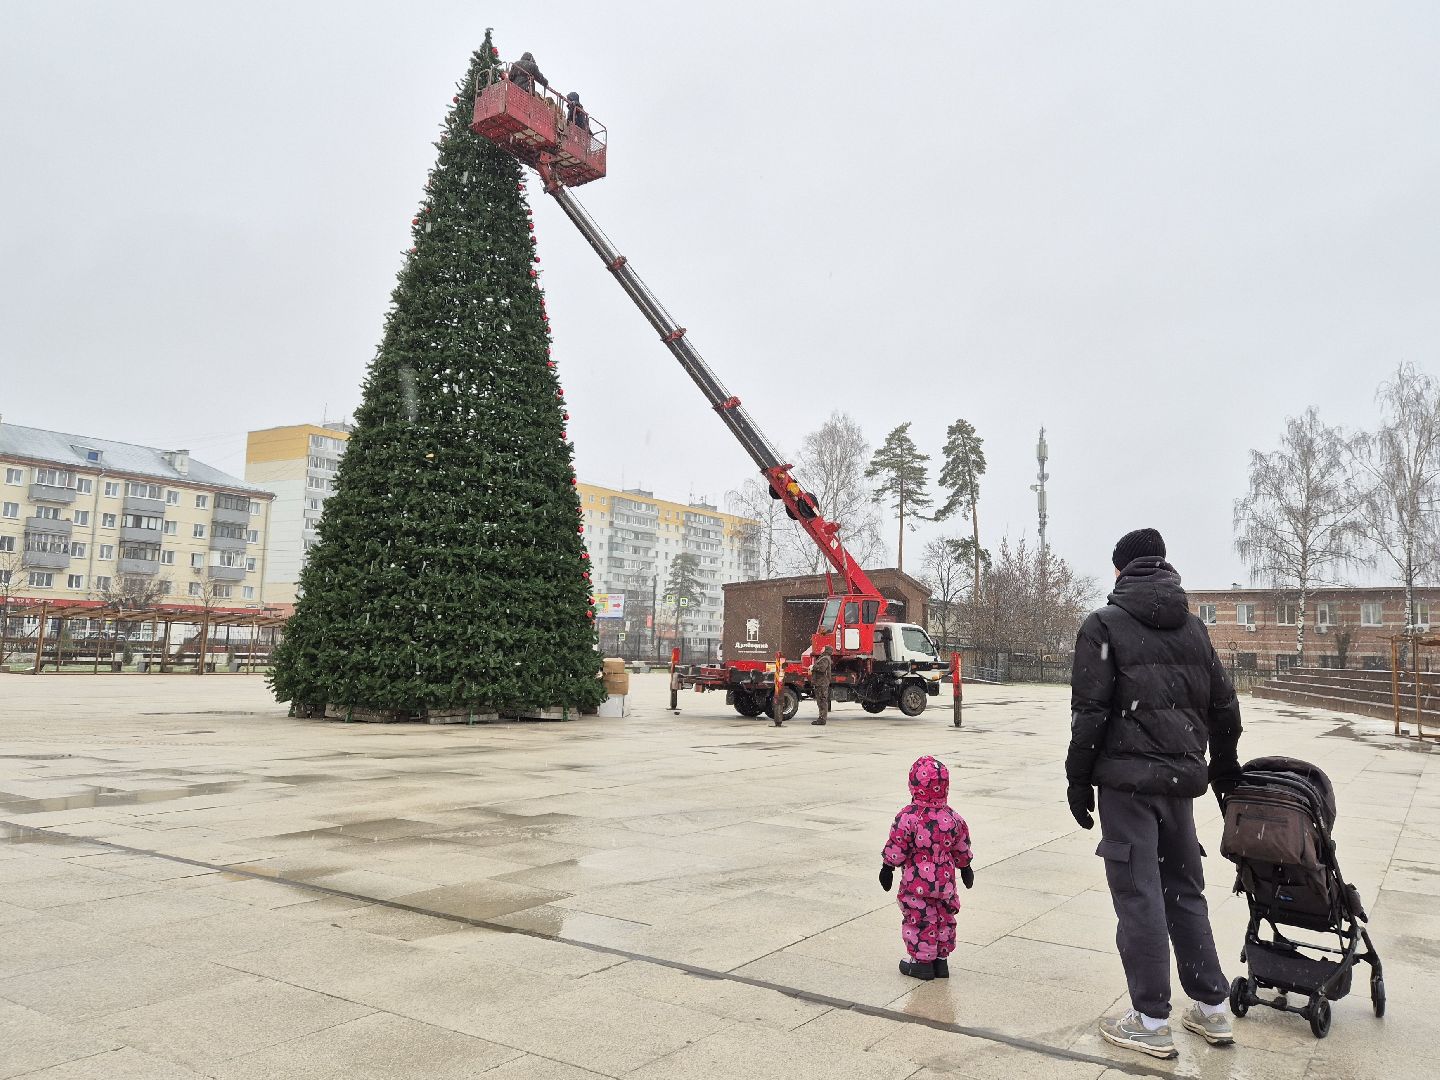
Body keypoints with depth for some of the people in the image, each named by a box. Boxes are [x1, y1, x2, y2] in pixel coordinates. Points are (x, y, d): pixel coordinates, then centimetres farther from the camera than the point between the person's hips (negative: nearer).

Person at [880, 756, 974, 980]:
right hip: (944, 880, 5)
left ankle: (922, 962, 15)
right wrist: (966, 868, 25)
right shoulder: (952, 817, -3)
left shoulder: (908, 817, -20)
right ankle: (941, 960, 25)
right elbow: (962, 848, 9)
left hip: (916, 882, -5)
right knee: (944, 918, 17)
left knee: (919, 920, 7)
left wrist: (887, 868, -1)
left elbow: (896, 847, -14)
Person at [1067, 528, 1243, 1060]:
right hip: (1182, 778, 6)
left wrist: (1078, 780, -4)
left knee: (1138, 896, 1)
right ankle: (1212, 1008, 26)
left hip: (1128, 778, -6)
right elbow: (1224, 706, 15)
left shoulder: (1104, 624, -7)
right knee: (1185, 891, 17)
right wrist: (1225, 771, 27)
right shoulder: (1194, 627, 11)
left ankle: (1152, 1022, 9)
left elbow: (1089, 712, -12)